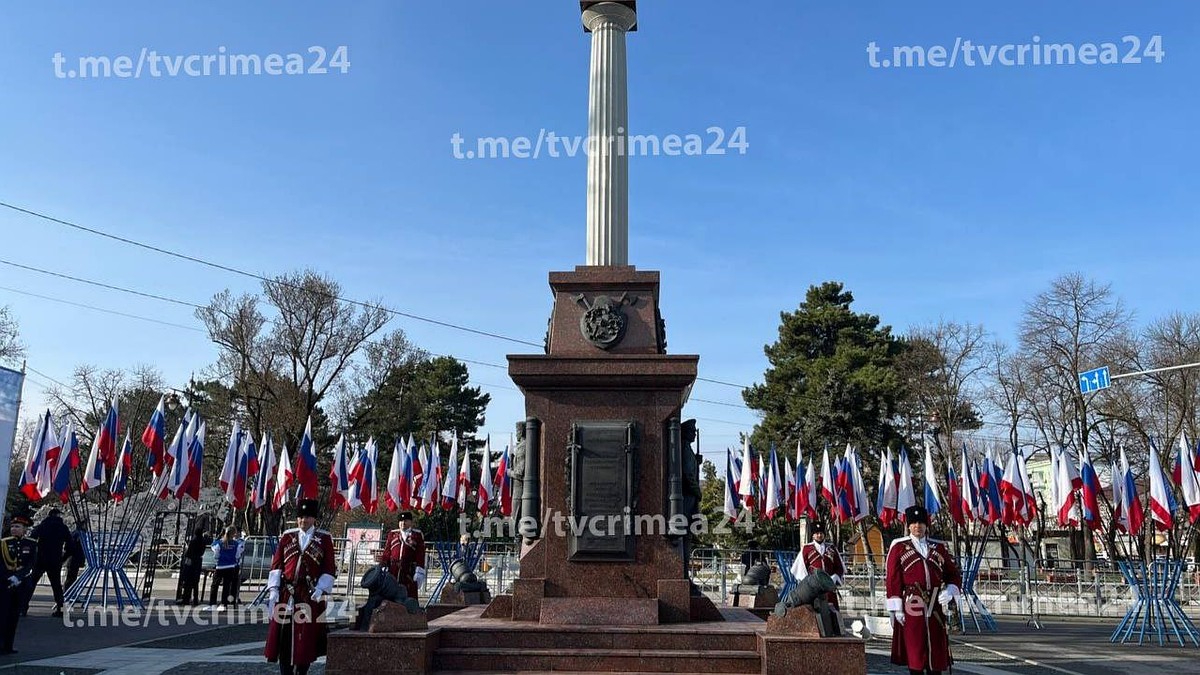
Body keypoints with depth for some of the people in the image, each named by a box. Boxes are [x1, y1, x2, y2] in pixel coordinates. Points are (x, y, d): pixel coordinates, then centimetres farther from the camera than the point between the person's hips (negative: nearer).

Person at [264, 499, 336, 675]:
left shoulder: (324, 538, 3)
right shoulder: (287, 536, 9)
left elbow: (330, 568, 1)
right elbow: (276, 565, 7)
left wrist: (321, 589, -10)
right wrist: (273, 589, -2)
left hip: (310, 595, -2)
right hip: (286, 594, 2)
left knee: (306, 639, 2)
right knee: (284, 637, 2)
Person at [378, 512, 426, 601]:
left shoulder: (417, 535, 7)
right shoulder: (392, 534, 16)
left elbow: (420, 554, 1)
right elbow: (386, 552, 12)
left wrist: (419, 572, -7)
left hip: (410, 571, -3)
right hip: (393, 571, 3)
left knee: (410, 597, -6)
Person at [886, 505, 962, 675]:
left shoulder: (940, 547, 15)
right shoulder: (898, 547, 4)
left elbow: (955, 574, 18)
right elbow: (892, 579, 0)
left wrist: (949, 591, -2)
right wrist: (896, 608, -6)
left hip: (935, 606, 3)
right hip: (911, 607, -3)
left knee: (936, 649, 6)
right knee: (914, 650, -2)